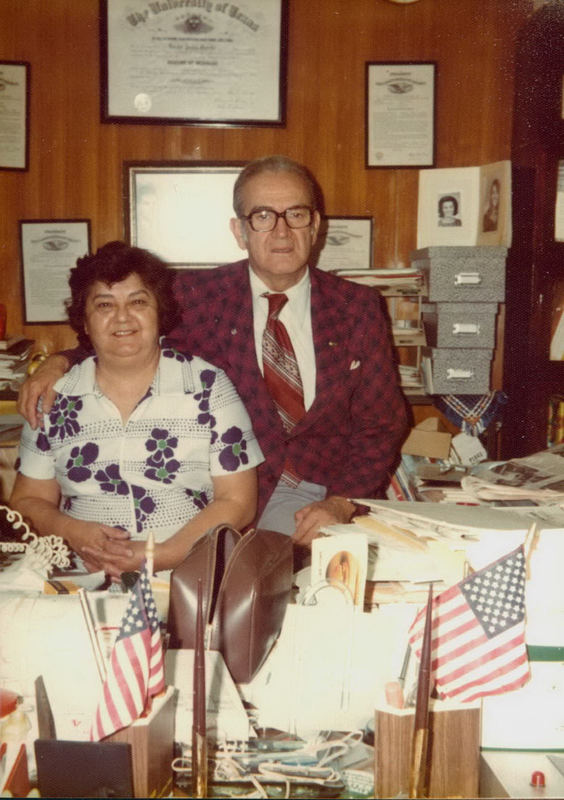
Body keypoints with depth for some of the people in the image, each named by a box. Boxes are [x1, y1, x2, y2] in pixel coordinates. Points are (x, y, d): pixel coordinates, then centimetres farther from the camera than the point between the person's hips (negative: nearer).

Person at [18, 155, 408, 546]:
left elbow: (382, 423, 4)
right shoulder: (198, 295, 2)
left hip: (332, 495, 1)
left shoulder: (358, 306, 4)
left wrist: (341, 503, -13)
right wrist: (61, 362, -9)